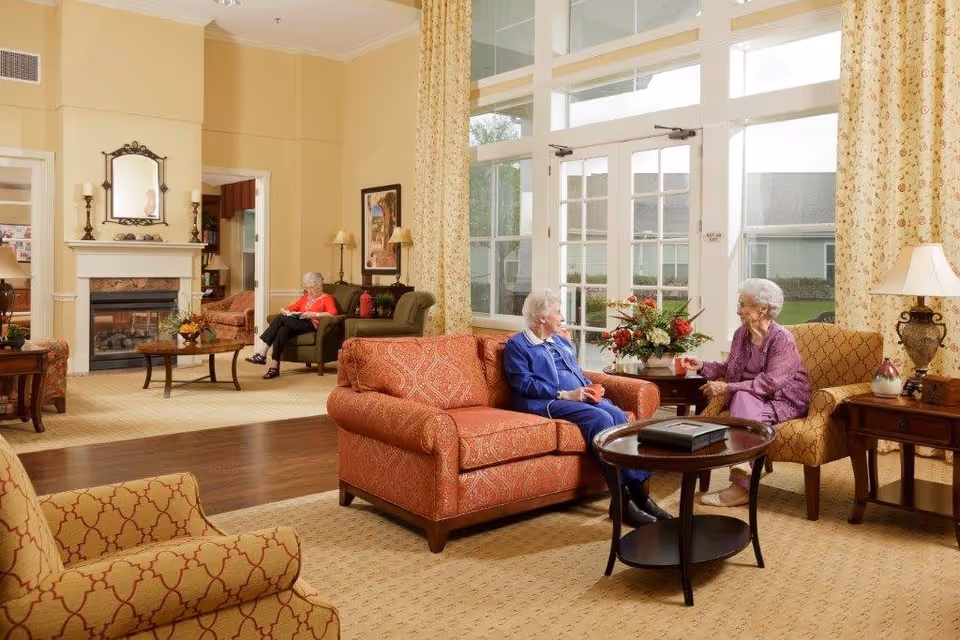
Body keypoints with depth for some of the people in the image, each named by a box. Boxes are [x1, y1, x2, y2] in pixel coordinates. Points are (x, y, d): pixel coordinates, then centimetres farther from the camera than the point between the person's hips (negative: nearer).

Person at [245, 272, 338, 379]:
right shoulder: (305, 297, 28)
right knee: (282, 330, -30)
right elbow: (289, 309, 25)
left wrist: (312, 314, -17)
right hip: (297, 324, 6)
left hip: (311, 325, -6)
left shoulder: (327, 298, 8)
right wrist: (286, 312, 1)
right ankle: (274, 367, -35)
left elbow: (333, 313, -12)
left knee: (281, 318, -25)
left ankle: (262, 354, -25)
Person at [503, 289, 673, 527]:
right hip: (547, 402, -7)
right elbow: (524, 384, -9)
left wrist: (591, 387, 4)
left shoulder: (562, 341, 27)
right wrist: (565, 394, -16)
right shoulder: (517, 345, 4)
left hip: (580, 396, 7)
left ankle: (637, 488, -25)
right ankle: (623, 499, -30)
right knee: (600, 418, -31)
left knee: (618, 415, -23)